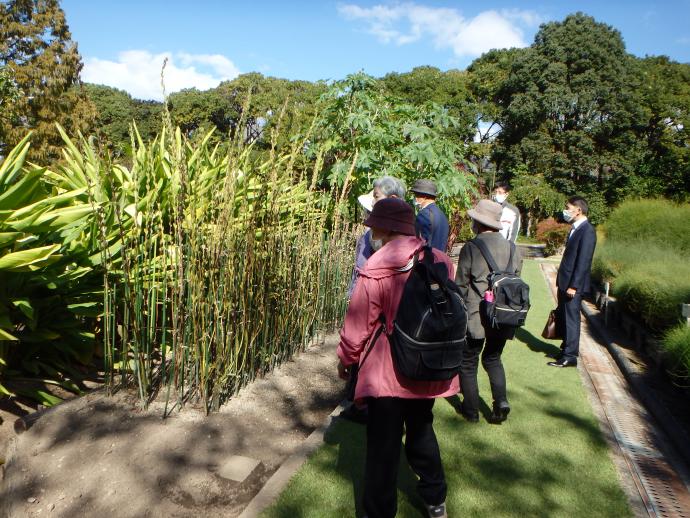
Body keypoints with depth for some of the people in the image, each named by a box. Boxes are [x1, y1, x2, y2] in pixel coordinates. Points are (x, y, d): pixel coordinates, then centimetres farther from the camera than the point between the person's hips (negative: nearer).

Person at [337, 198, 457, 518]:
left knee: (383, 445, 10)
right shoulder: (441, 261, -5)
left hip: (387, 374, -5)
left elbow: (357, 325, -13)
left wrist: (345, 359, 4)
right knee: (422, 431, 26)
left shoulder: (376, 271, -19)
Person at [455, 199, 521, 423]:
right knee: (493, 358, 23)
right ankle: (501, 401, 7)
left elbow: (461, 285, -9)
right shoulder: (511, 247, 2)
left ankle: (471, 410, 19)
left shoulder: (470, 248, -12)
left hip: (475, 315, -5)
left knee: (468, 362, 12)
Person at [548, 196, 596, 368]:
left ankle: (570, 356, 9)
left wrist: (574, 285, -21)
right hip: (565, 282, 9)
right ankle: (567, 347, 31)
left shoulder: (587, 231, -15)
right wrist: (562, 282, 16)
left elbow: (584, 261, -20)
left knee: (571, 318, -1)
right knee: (562, 316, 16)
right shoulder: (575, 229, 13)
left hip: (574, 285, -9)